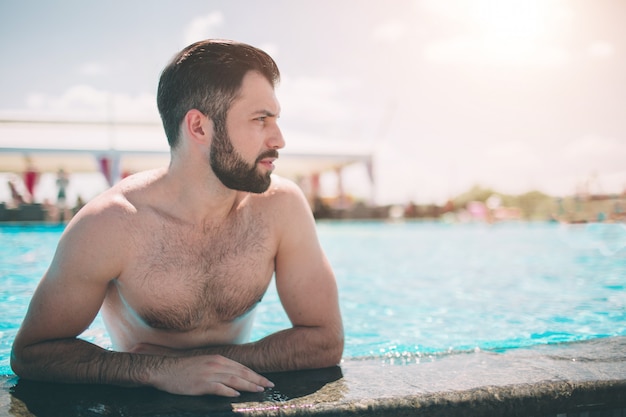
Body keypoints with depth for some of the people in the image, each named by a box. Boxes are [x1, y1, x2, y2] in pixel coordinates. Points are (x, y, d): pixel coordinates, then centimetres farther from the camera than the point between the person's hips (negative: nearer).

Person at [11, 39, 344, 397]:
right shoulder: (108, 224, -23)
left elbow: (326, 341, -12)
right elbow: (31, 353, -14)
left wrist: (189, 359, -19)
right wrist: (160, 370, -29)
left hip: (234, 394, 2)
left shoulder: (281, 205, -17)